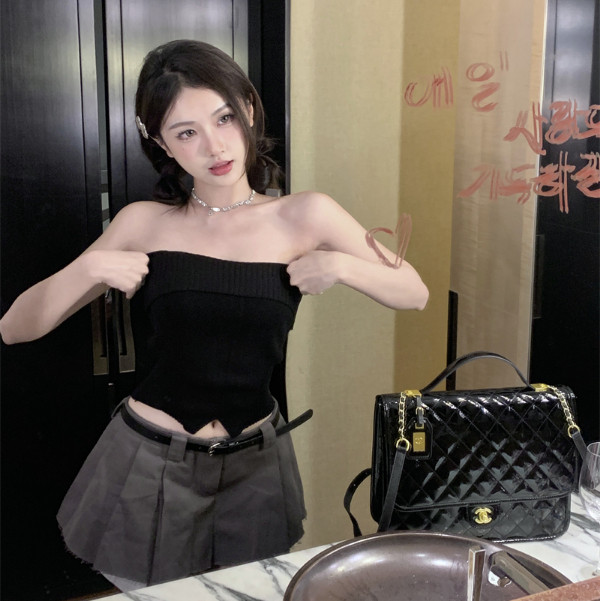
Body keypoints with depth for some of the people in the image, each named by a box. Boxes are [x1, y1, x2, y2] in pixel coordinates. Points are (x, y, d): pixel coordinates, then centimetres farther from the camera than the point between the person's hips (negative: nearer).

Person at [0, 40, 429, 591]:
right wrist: (88, 269, -19)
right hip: (149, 463, 0)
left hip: (255, 466, 1)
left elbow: (415, 294, 1)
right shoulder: (146, 223, -5)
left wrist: (341, 265, -17)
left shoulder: (305, 216, -6)